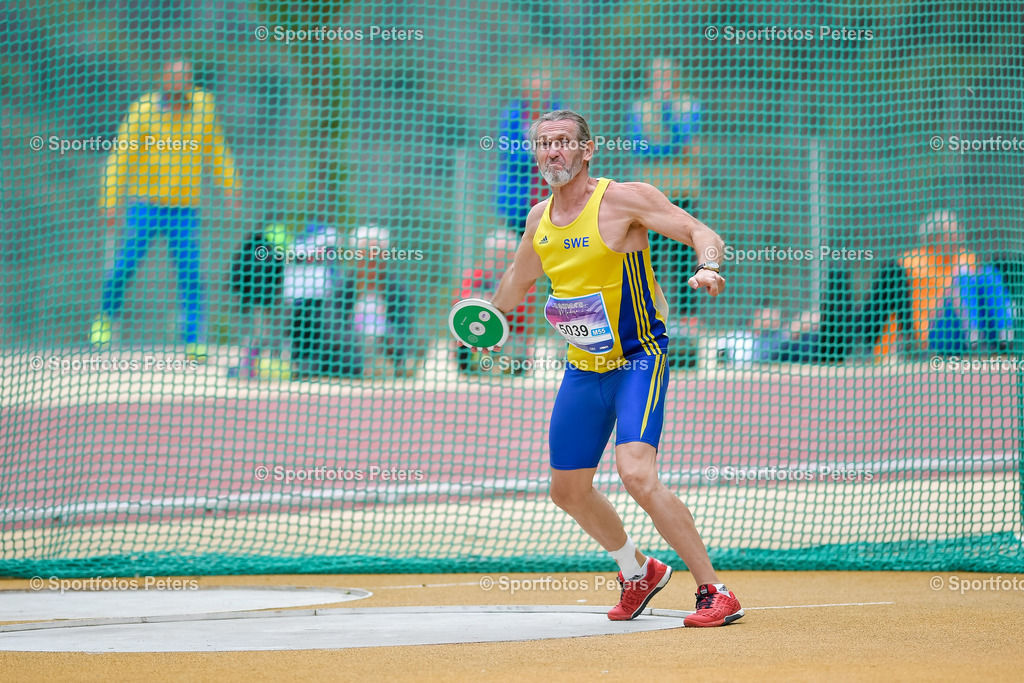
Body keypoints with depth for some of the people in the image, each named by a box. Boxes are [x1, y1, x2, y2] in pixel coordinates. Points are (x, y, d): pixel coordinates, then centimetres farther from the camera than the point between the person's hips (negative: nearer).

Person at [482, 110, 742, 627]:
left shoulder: (623, 199, -13)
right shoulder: (539, 219, 6)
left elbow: (701, 233, -17)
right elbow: (518, 279, 27)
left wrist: (707, 267, -36)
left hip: (639, 360, -7)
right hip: (582, 370, 7)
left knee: (637, 475, -25)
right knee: (568, 490, 13)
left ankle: (715, 593, -18)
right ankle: (638, 571, 40)